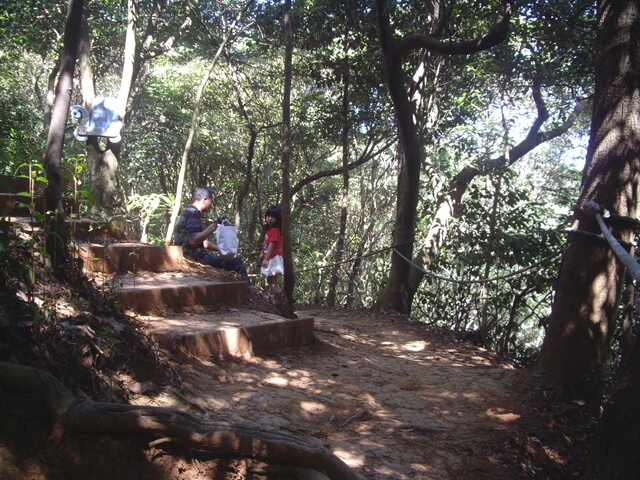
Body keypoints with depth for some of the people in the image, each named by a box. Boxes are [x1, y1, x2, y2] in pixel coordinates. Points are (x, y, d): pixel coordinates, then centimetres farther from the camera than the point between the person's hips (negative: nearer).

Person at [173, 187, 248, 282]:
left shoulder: (190, 213, 20)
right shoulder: (192, 213, -13)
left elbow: (203, 242, 24)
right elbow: (193, 241, -28)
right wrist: (214, 225, -24)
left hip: (192, 257, 11)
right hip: (194, 259, -11)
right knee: (237, 263, -11)